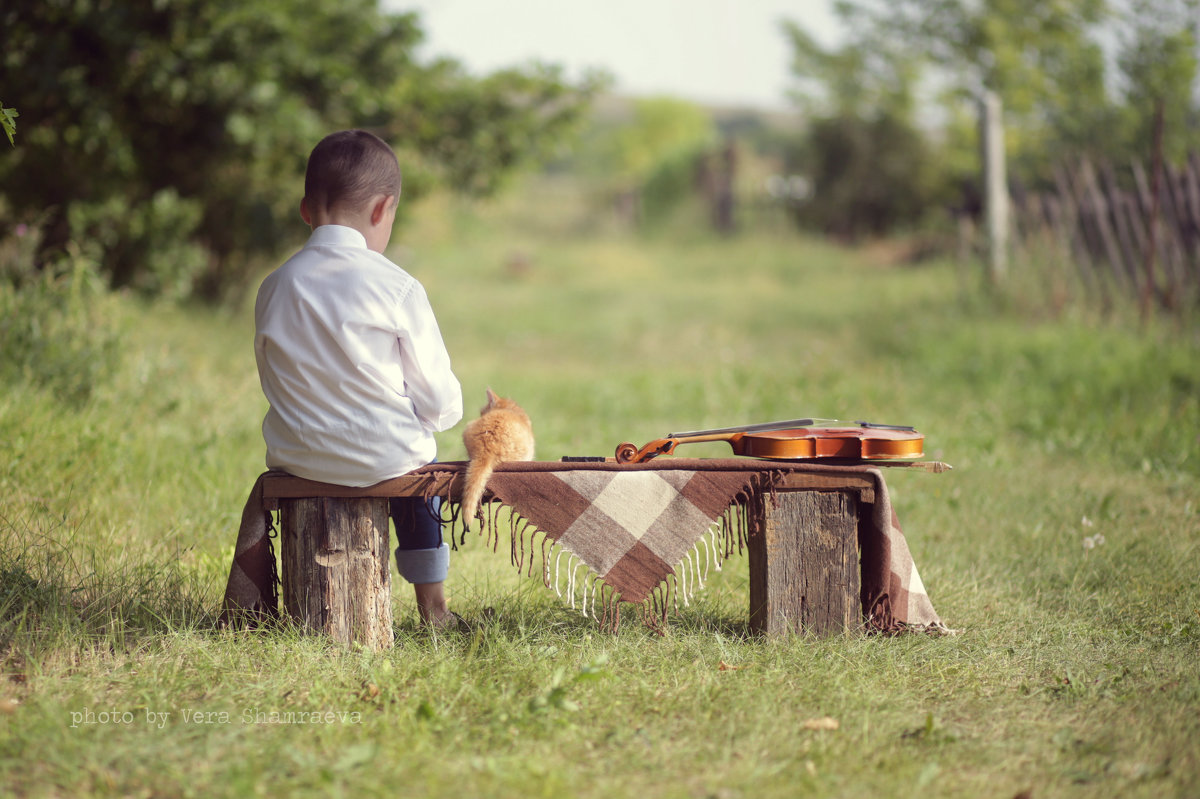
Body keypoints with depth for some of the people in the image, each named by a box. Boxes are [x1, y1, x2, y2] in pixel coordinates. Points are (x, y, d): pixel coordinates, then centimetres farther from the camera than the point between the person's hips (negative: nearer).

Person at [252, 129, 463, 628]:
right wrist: (446, 411, 15)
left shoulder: (273, 289, -1)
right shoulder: (396, 288, -12)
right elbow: (439, 401, -8)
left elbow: (274, 384, 10)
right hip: (382, 457, -3)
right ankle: (431, 604, 33)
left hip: (295, 457, 3)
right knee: (417, 455, 29)